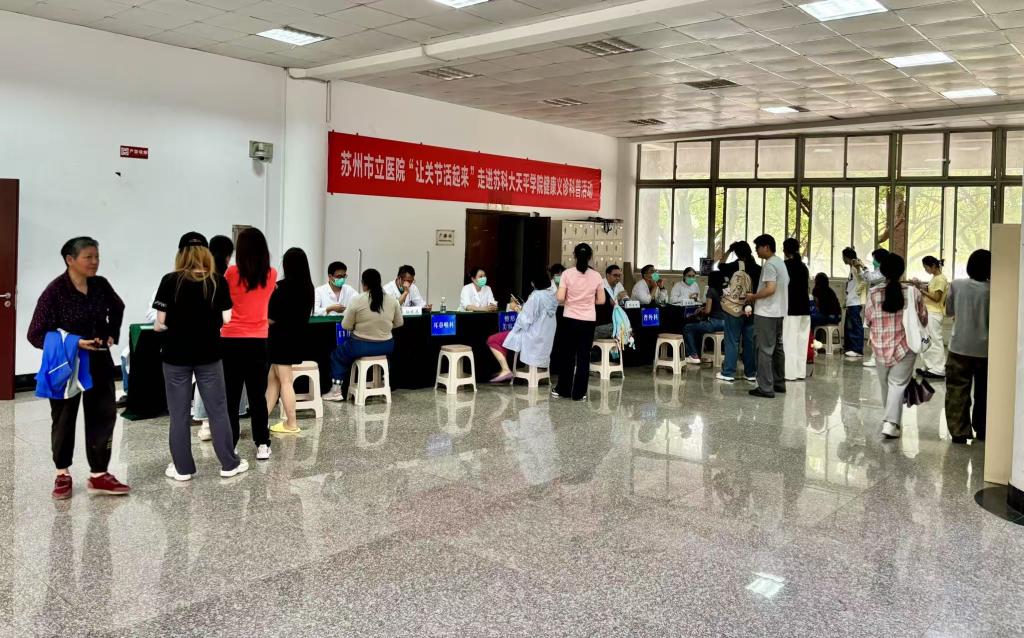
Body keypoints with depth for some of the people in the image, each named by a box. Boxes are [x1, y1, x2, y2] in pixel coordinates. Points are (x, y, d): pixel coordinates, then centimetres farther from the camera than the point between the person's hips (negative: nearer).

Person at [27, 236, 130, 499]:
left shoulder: (101, 285, -4)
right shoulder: (55, 291, -18)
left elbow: (117, 309, 19)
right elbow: (36, 335, -16)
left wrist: (112, 334, 5)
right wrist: (74, 343, -25)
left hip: (99, 363, 4)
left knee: (103, 416, 4)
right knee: (64, 419, 12)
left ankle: (98, 475, 14)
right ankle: (62, 475, 29)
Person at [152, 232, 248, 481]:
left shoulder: (170, 281, -7)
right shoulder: (218, 281, -4)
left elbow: (160, 323, -7)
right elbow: (225, 319, -2)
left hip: (176, 355, -1)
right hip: (209, 354, 1)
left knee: (179, 413, 8)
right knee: (218, 409, 9)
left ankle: (182, 468, 15)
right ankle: (229, 464, 15)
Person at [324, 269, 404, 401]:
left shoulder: (357, 300, -12)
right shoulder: (392, 300, -2)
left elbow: (346, 326, -5)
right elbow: (399, 323, 9)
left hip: (361, 347, -3)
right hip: (386, 347, 4)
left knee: (337, 354, 23)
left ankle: (337, 391, 17)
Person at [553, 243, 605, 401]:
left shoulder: (567, 274, -8)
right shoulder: (596, 276, -1)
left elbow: (560, 299, -12)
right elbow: (601, 300, 2)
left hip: (569, 319, -1)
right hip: (588, 321, 1)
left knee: (567, 355, 12)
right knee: (583, 356, 6)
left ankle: (563, 389, 20)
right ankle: (579, 393, 7)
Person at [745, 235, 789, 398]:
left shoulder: (769, 264, -15)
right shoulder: (780, 262, 15)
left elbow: (770, 289, -24)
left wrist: (753, 296, -10)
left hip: (766, 313, -10)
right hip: (779, 312, 10)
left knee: (765, 350, -7)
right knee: (777, 348, 15)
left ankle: (766, 388, -7)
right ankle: (779, 383, 22)